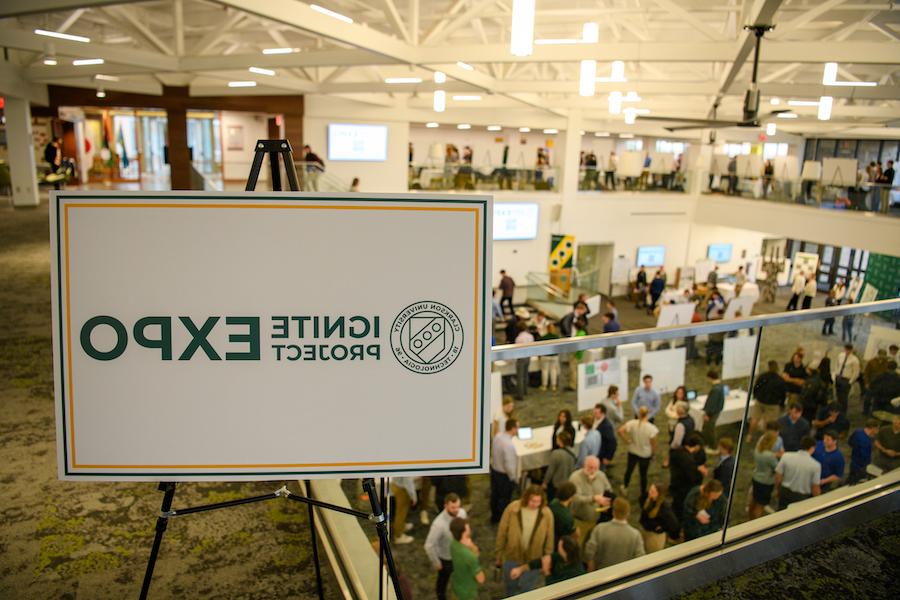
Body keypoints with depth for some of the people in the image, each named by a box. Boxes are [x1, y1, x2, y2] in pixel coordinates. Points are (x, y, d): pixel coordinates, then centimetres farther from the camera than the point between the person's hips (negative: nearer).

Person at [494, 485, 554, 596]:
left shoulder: (547, 514, -17)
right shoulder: (512, 509, -19)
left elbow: (549, 538, -6)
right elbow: (502, 533, -9)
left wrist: (547, 557, -2)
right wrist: (498, 556, -2)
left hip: (533, 560, 0)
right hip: (512, 558, 1)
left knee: (528, 591, 15)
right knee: (511, 588, 22)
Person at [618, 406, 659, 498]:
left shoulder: (632, 423, -16)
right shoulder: (651, 428, -22)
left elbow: (620, 431, -21)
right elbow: (653, 443, -16)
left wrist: (627, 441, -8)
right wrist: (653, 452, 2)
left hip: (632, 451, 1)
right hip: (645, 454, -1)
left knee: (629, 469, 26)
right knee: (643, 473, 16)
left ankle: (624, 485, 21)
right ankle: (643, 493, 31)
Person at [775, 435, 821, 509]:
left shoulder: (786, 456, -14)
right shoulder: (815, 465, -20)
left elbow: (778, 477, -8)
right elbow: (815, 488, -13)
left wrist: (778, 490, 11)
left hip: (785, 493, 2)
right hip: (802, 497, -2)